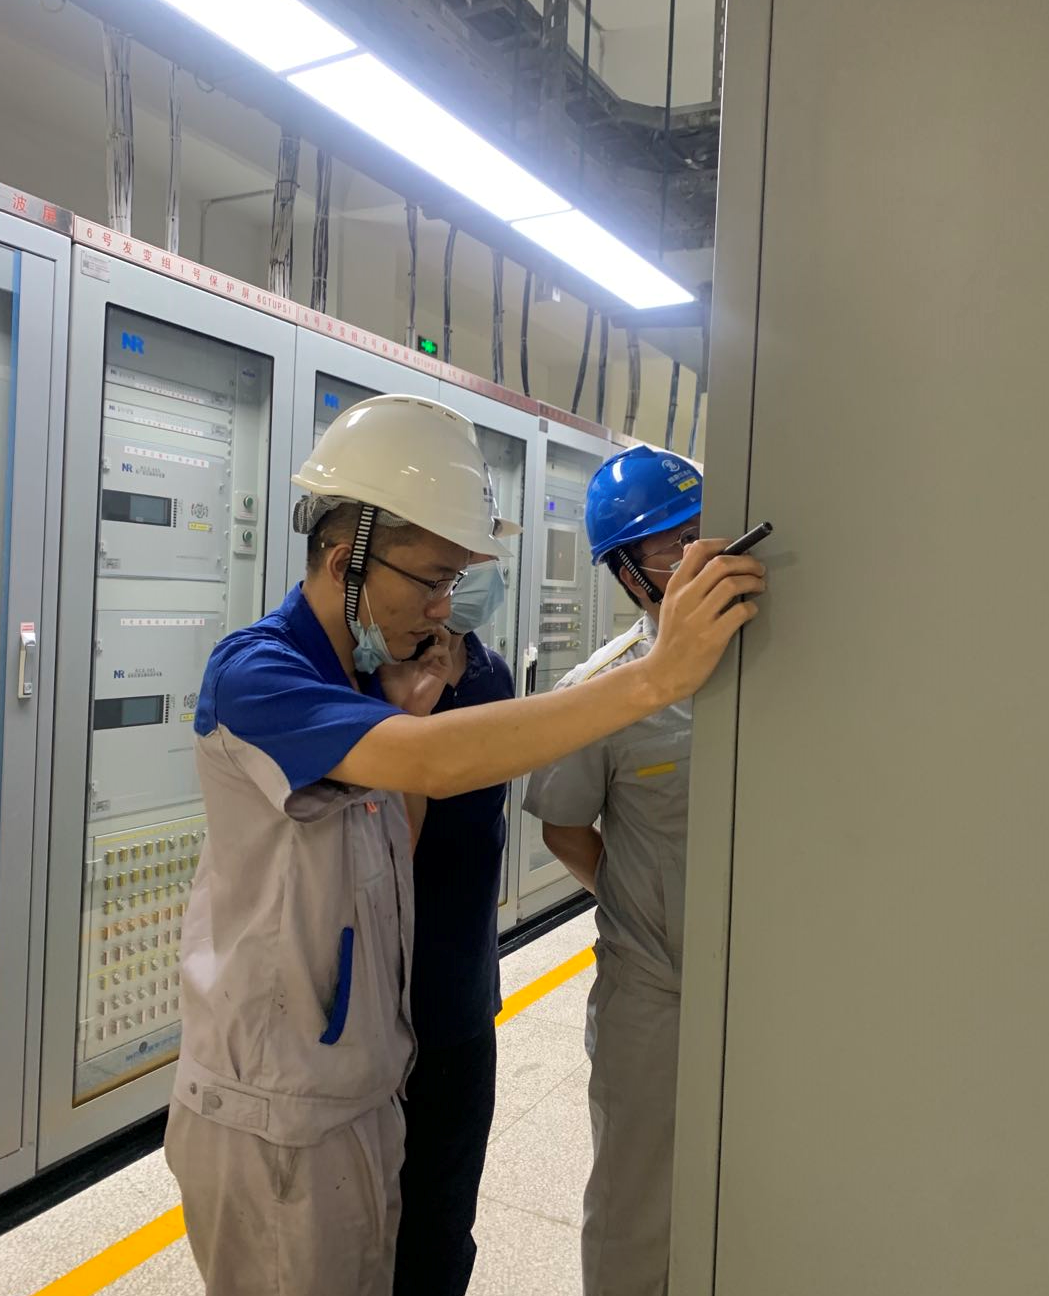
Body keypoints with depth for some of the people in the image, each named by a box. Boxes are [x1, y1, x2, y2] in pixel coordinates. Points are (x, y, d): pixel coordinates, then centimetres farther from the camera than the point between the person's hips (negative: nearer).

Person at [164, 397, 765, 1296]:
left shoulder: (356, 684, 6)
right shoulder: (255, 671, -22)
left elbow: (391, 863, 7)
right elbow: (430, 764, -39)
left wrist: (414, 719, -5)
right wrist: (658, 674, -42)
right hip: (274, 1120, -8)